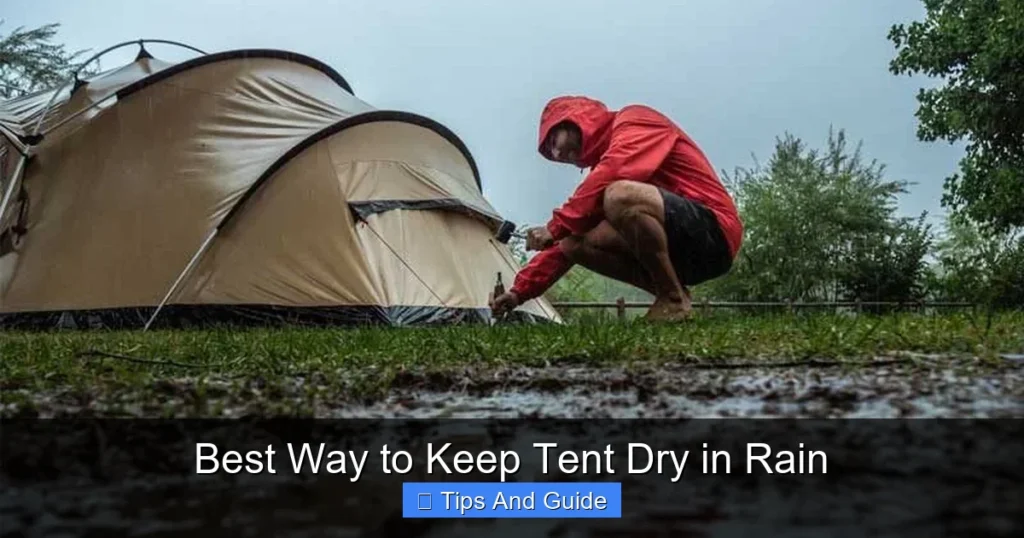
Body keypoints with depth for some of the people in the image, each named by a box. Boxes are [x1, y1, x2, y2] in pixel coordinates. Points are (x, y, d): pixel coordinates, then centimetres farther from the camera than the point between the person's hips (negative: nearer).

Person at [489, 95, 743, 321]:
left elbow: (609, 178, -24)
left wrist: (555, 227, -19)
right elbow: (570, 240, 16)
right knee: (575, 243, -3)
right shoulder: (605, 159, 20)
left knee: (620, 196, -33)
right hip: (680, 249, 8)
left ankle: (674, 300, -16)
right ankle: (670, 296, -2)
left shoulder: (634, 121, -3)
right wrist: (520, 290, 10)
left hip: (714, 234, -8)